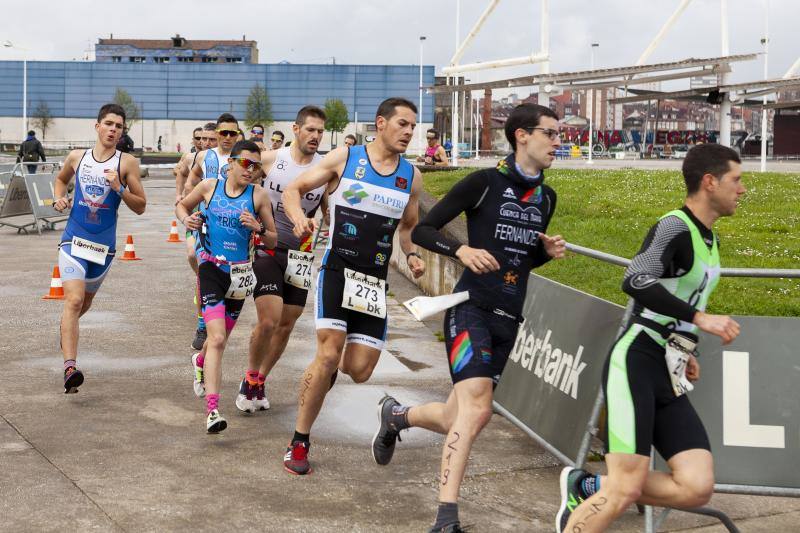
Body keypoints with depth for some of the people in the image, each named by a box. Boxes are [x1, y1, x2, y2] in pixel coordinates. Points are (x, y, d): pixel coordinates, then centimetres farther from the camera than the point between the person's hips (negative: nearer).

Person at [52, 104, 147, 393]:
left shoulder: (127, 162, -3)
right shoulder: (76, 157, 3)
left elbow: (140, 207, -2)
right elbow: (61, 179, 25)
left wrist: (119, 188, -17)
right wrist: (59, 198, 5)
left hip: (104, 244, 1)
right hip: (74, 239, -1)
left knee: (86, 301, 20)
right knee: (74, 300, -18)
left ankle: (66, 329, 54)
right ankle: (70, 368, -25)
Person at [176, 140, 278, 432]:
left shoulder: (259, 195, -1)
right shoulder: (209, 187, 0)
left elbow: (272, 240, 4)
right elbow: (181, 205, 19)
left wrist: (258, 228, -16)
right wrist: (186, 218, -2)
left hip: (240, 272, 3)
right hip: (211, 268, -2)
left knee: (220, 338, 19)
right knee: (217, 338, -18)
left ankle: (201, 360, 56)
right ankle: (212, 410, -22)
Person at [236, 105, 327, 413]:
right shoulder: (270, 159, -5)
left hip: (299, 254, 3)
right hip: (266, 248, -3)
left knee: (286, 325, 8)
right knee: (269, 320, -15)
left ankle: (260, 381, 28)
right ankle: (250, 379, 9)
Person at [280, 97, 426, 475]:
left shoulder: (412, 176, 8)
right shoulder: (344, 158, -1)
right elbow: (293, 190, 3)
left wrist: (412, 255, 3)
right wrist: (299, 218, -19)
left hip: (375, 281, 4)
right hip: (337, 271, -3)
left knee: (360, 371, -4)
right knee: (328, 354, -16)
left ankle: (335, 367, 36)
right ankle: (299, 443, -1)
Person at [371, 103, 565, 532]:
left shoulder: (546, 197, 12)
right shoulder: (485, 182, -8)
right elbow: (422, 231, -7)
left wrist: (548, 251, 4)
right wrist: (462, 250, -23)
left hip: (508, 319, 7)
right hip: (471, 308, -7)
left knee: (458, 420, 11)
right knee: (476, 408, -23)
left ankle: (396, 415, 42)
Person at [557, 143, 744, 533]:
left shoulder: (707, 239, 17)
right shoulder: (674, 227, -11)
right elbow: (634, 282, -28)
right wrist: (699, 318, -31)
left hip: (668, 379, 8)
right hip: (634, 366, -8)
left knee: (697, 488, -6)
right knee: (625, 491, -14)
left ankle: (586, 489, 10)